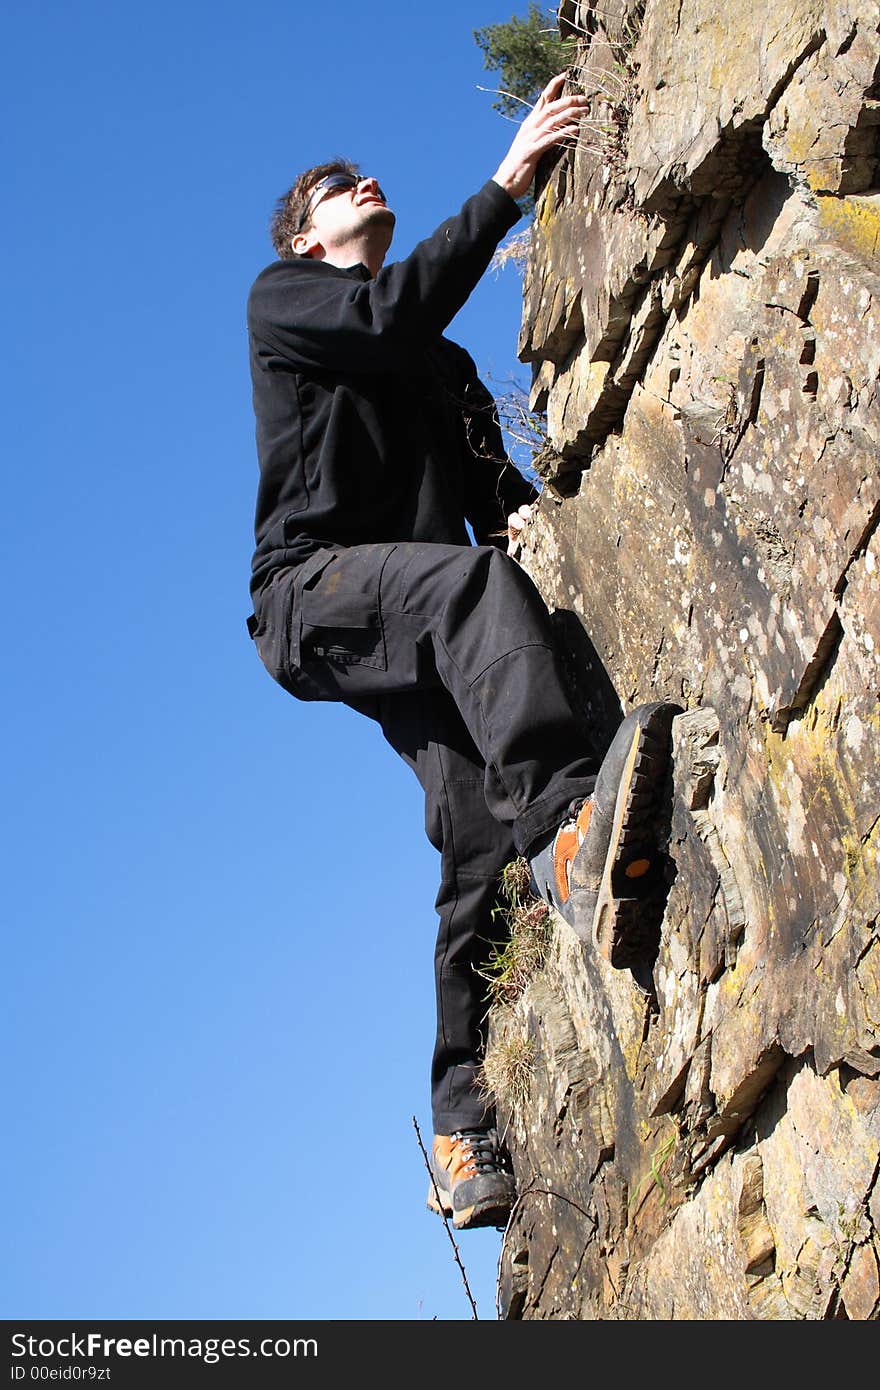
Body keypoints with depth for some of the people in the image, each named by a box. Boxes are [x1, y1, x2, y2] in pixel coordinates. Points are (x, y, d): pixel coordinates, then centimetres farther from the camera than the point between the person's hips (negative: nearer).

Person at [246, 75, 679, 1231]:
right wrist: (506, 184, -9)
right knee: (470, 577, -37)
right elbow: (391, 312, -7)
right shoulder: (283, 297, 15)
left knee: (481, 835, -15)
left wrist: (524, 509, -3)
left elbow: (489, 475, 21)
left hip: (416, 634, 5)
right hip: (314, 589, -5)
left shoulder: (443, 361, 33)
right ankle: (569, 825, -58)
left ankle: (467, 1130, -17)